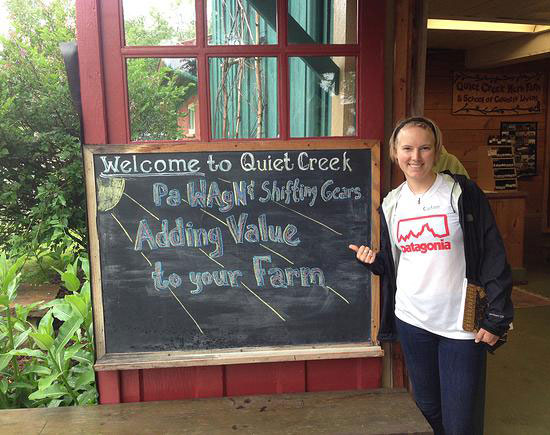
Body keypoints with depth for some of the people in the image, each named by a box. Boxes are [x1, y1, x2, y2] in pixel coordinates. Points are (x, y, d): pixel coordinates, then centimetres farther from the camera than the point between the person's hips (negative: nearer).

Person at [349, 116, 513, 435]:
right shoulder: (391, 204, 6)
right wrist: (374, 259, -6)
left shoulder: (463, 193, -7)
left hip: (461, 324, -4)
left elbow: (493, 256, -8)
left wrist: (497, 317, -11)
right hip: (411, 321, 4)